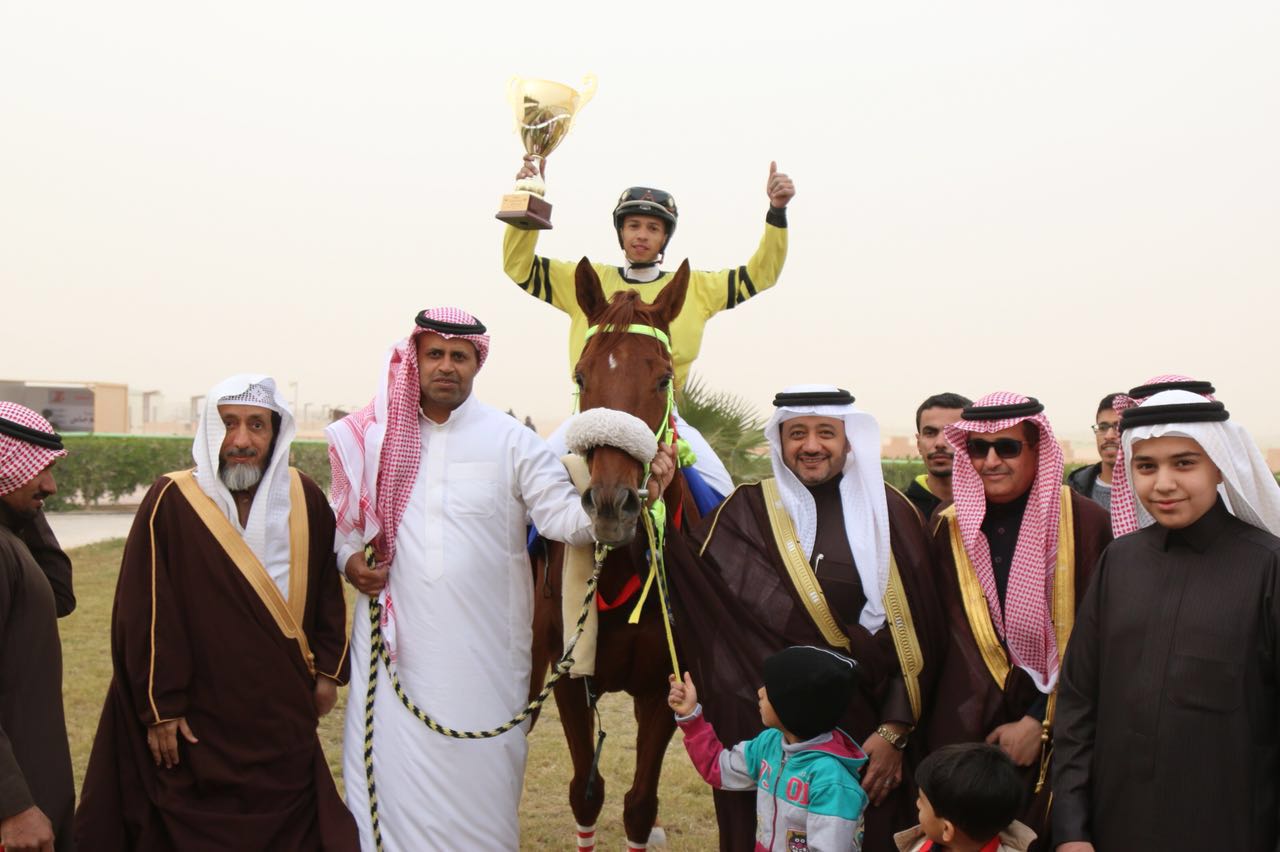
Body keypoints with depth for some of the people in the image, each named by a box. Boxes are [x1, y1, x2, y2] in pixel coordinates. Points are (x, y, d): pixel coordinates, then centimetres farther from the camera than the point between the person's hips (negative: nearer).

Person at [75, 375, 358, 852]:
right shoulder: (170, 503, -12)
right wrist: (159, 708, -11)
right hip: (197, 723, -3)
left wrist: (328, 671, 7)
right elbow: (146, 614, -11)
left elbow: (327, 589, 9)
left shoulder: (305, 500, 0)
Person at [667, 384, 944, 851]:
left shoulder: (890, 513, -1)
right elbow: (688, 581, -9)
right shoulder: (746, 512, 2)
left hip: (865, 724, 0)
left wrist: (895, 730, -7)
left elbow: (915, 631, -2)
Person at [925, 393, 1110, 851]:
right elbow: (947, 636, 5)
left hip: (1054, 735, -2)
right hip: (966, 726, 2)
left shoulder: (1084, 521, -7)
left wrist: (1040, 721, -10)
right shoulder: (949, 527, 3)